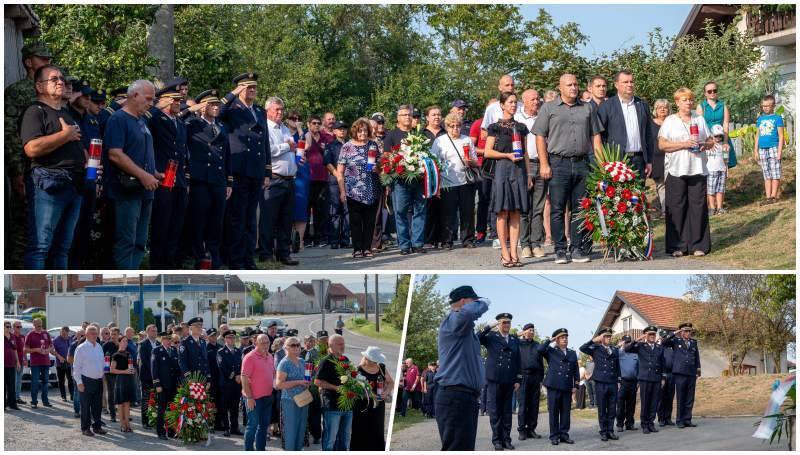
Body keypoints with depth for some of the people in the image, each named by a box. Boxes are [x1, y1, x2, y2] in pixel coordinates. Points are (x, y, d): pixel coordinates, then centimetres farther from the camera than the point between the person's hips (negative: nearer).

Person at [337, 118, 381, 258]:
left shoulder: (373, 146, 9)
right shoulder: (347, 147, 1)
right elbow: (339, 172, 1)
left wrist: (377, 168, -7)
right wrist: (342, 191, -4)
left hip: (372, 192, 2)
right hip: (353, 192, -2)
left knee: (370, 221, 3)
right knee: (355, 221, 0)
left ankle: (367, 248, 11)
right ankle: (357, 249, 6)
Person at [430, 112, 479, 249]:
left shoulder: (467, 140, 15)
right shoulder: (439, 141, 9)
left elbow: (476, 162, 17)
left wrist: (471, 162, -6)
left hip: (466, 181, 2)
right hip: (447, 183, -2)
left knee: (468, 212, 1)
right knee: (448, 213, -3)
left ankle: (468, 240, 9)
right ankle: (446, 241, 4)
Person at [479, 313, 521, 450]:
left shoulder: (515, 340, 11)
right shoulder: (491, 337, 2)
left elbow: (517, 361, 11)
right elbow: (476, 339, -15)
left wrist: (517, 380, 5)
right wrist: (488, 327, -19)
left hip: (509, 381, 3)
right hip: (494, 380, -3)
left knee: (507, 412, 6)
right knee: (495, 412, 0)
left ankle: (506, 439, 11)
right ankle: (497, 440, 5)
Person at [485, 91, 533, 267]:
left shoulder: (520, 127, 15)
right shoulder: (496, 127, 2)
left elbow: (525, 153, 17)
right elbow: (487, 152, -2)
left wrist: (528, 174, 12)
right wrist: (507, 155, -12)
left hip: (519, 170, 4)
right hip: (502, 169, -4)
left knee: (516, 213, 1)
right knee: (503, 213, -5)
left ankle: (513, 252, 1)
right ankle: (505, 253, -3)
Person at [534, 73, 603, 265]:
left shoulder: (587, 109, 14)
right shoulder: (548, 108, 5)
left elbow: (595, 136, 14)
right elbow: (540, 137, 1)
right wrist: (544, 164, -8)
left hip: (582, 163, 3)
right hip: (558, 163, -3)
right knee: (557, 209, -2)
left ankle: (577, 248, 9)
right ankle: (560, 250, 2)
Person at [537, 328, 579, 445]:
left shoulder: (572, 353, 17)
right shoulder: (551, 351, 6)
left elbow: (576, 371, 15)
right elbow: (540, 349, -14)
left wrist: (576, 385, 7)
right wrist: (550, 340, -5)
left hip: (567, 387, 3)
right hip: (554, 386, -3)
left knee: (565, 412, 4)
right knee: (553, 412, -1)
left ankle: (564, 434, 10)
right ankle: (554, 436, 3)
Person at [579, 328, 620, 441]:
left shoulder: (615, 349, 12)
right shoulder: (596, 349, 2)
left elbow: (617, 365, 15)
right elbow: (582, 348, -13)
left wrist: (619, 378, 8)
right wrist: (594, 340, -17)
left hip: (613, 382, 3)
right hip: (600, 383, -3)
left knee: (612, 409, 5)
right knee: (602, 410, 1)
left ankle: (610, 431, 13)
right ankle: (603, 432, 7)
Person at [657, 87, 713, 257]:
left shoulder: (700, 120, 16)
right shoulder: (670, 121, 5)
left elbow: (711, 141, 19)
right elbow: (662, 144, -4)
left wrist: (705, 145, -5)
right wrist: (684, 144, -14)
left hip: (697, 169, 3)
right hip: (676, 171, -3)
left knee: (698, 205, 0)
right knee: (677, 207, -3)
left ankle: (698, 245, 5)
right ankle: (677, 246, 1)